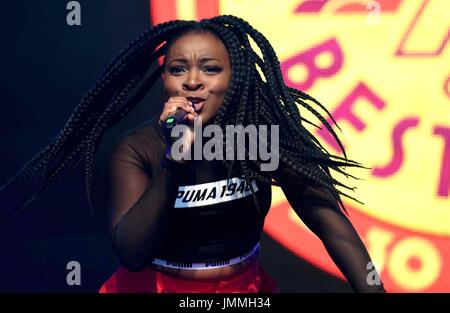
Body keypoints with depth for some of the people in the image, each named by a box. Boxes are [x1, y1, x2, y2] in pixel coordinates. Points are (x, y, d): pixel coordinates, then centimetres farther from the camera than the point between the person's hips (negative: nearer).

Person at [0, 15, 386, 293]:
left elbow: (329, 220, -13)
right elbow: (132, 253, -19)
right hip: (157, 286, 0)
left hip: (245, 287, 1)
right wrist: (174, 158, -28)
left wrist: (372, 290, -24)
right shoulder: (136, 149, -11)